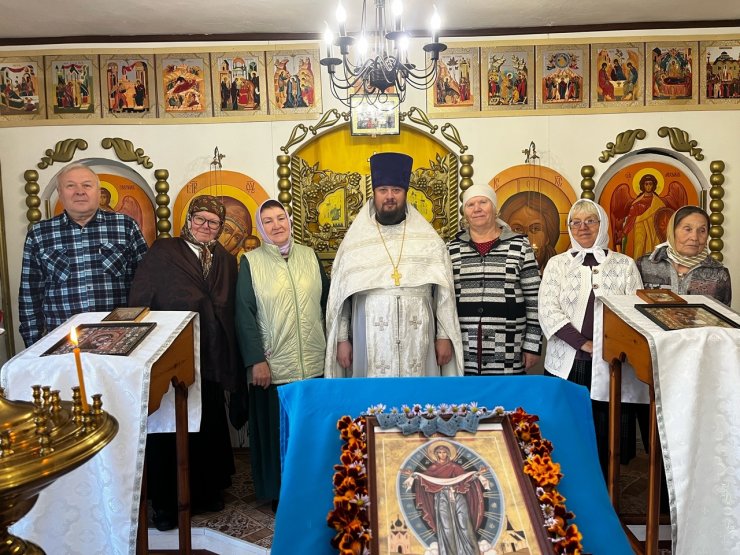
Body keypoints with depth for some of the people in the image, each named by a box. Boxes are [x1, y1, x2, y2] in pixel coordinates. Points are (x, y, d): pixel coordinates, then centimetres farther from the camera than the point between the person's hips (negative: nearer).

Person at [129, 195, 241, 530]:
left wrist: (232, 363, 2)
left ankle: (206, 492, 35)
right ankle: (164, 503, 26)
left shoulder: (227, 261, 9)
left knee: (209, 428, 14)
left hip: (211, 362, 4)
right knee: (165, 432, 9)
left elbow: (231, 314, 6)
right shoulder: (163, 251, -3)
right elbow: (138, 302, -7)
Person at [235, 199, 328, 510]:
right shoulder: (251, 262, -2)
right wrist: (256, 360, -10)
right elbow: (244, 314, -5)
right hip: (273, 366, -3)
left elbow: (327, 301, 12)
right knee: (277, 430, 6)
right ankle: (280, 493, 23)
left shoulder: (309, 256, 7)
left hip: (314, 363, 3)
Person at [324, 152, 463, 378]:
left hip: (417, 342, 1)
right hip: (371, 343, 0)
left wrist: (444, 336, 0)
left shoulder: (430, 241, 7)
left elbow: (444, 294, 5)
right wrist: (342, 339, 2)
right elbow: (339, 295, 7)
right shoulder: (354, 242, 6)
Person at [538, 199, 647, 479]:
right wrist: (584, 344, -12)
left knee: (607, 439, 1)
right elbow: (547, 311, -3)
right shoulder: (557, 264, 9)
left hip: (611, 364, 0)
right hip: (568, 363, 0)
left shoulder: (624, 264, 10)